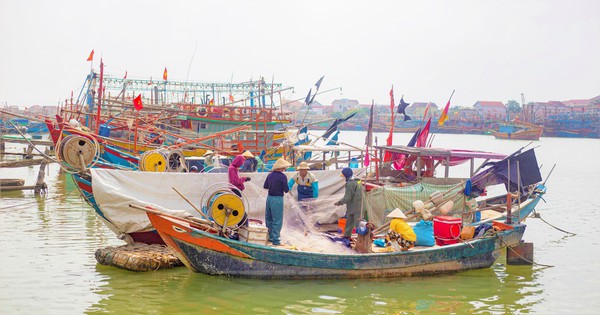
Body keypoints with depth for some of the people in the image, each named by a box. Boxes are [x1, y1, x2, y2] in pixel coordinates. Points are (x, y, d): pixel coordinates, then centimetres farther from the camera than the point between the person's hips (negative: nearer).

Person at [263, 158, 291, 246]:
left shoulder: (270, 175, 4)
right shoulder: (283, 176, -15)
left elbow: (265, 186, 11)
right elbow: (286, 190, -13)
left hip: (269, 197, 7)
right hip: (277, 199, -7)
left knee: (269, 219, 17)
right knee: (277, 220, 0)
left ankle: (270, 236, 28)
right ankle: (275, 240, 1)